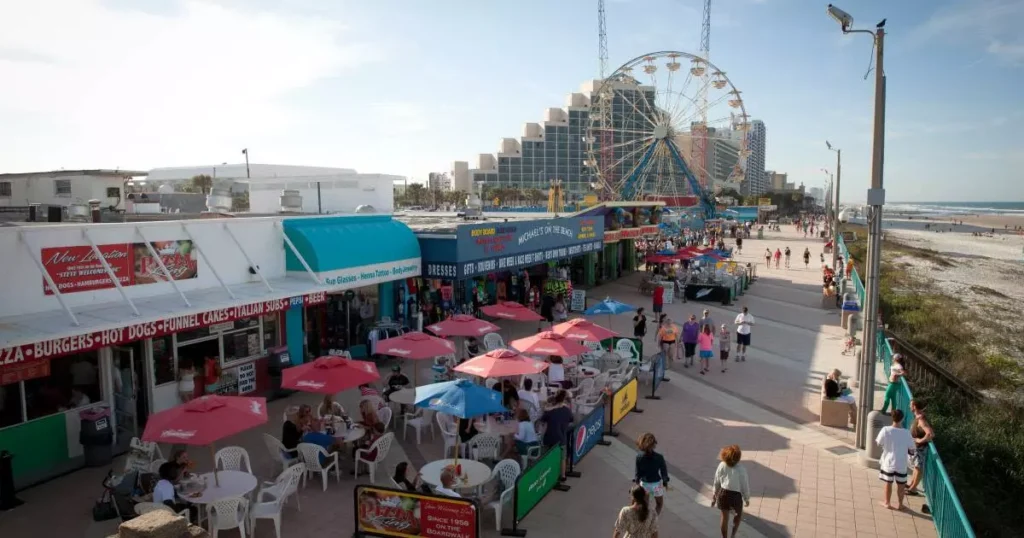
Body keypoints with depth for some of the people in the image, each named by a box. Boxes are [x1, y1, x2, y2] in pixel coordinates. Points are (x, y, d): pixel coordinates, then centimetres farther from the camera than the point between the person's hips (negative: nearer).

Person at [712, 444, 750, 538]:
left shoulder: (721, 466, -12)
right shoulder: (741, 469, -23)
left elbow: (717, 483, 0)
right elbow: (745, 485, -11)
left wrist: (715, 495, 14)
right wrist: (747, 498, 7)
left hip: (723, 494, 3)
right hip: (736, 495, -2)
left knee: (724, 517, 20)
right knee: (739, 514, 29)